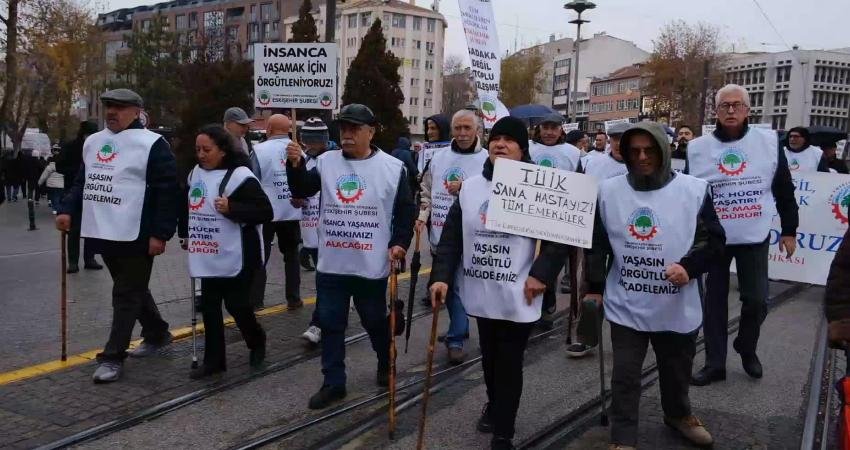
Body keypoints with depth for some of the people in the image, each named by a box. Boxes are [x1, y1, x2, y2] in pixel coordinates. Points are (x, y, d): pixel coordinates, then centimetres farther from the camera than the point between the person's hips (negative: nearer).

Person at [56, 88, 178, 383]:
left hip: (135, 236, -8)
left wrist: (160, 233, -19)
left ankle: (112, 357, 5)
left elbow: (167, 192, -14)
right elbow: (82, 182, 20)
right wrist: (68, 210, 2)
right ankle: (157, 333, 37)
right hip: (104, 233, 8)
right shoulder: (92, 142, 13)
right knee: (133, 289, 20)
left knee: (126, 295, -1)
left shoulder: (152, 144, -10)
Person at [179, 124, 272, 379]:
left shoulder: (239, 176, -16)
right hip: (209, 257, 7)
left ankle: (257, 341, 29)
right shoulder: (196, 173, 9)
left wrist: (231, 208, -28)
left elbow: (265, 212, -20)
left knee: (236, 304, 0)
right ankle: (214, 360, 18)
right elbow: (189, 206, 25)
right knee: (209, 307, 8)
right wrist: (185, 234, 25)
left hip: (236, 257, -7)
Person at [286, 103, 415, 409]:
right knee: (330, 324, 8)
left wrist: (399, 243, -11)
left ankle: (387, 366, 39)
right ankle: (333, 383, 20)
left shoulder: (392, 167, -3)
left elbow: (406, 210, 1)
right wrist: (295, 165, -18)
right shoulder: (326, 162, 3)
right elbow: (301, 191, -2)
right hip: (331, 265, 3)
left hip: (372, 266, -2)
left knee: (376, 322, 13)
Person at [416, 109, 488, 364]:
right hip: (440, 236, 5)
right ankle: (459, 329, 34)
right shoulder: (439, 158, 10)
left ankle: (455, 339, 5)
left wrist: (465, 188, -19)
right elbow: (426, 191, 15)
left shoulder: (486, 160, -6)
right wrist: (423, 215, 0)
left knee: (459, 287, -3)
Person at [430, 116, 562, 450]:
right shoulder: (470, 187, 3)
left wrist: (542, 273, -15)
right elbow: (451, 237, 4)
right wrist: (441, 276, -6)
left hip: (517, 296, -4)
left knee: (509, 364, 6)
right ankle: (494, 404, 48)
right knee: (489, 357, 22)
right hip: (480, 293, 4)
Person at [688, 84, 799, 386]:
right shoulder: (698, 148, -2)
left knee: (756, 300, 3)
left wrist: (789, 230, 7)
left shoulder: (769, 142, -3)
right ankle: (714, 364, 18)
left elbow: (784, 190, 5)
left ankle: (747, 349, 30)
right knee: (714, 302, 6)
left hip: (754, 238, 0)